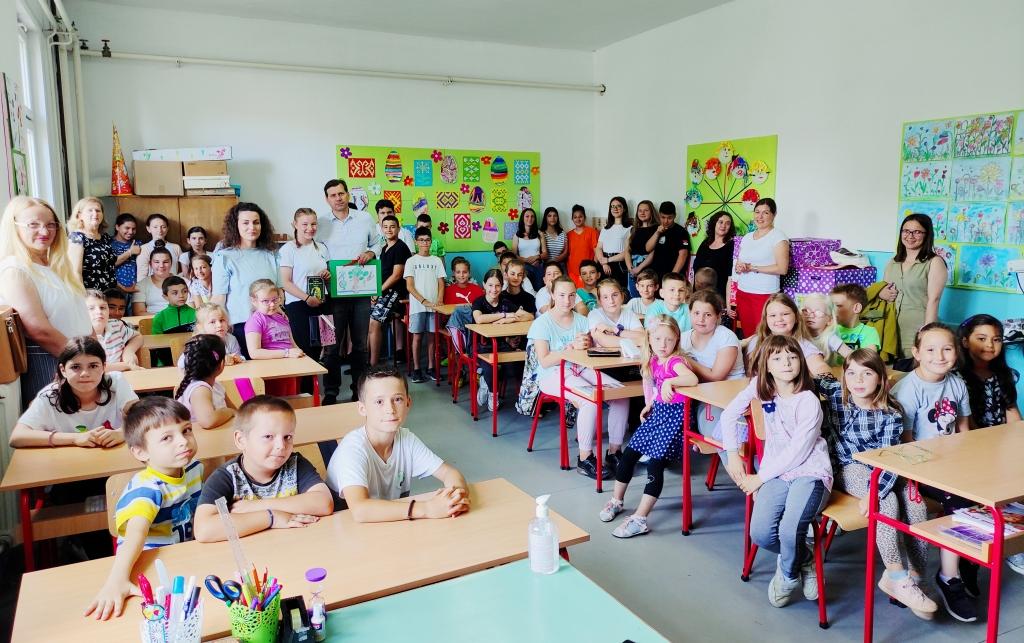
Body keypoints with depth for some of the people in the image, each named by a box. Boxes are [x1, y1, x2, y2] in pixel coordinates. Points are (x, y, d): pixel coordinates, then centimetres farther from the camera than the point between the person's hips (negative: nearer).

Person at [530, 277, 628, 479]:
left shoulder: (581, 320, 13)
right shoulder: (542, 323, -3)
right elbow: (544, 361, -11)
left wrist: (585, 345, -16)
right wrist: (572, 347, -19)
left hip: (582, 370, 6)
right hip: (553, 374, -5)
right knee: (592, 400, -32)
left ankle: (614, 451, -6)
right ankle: (585, 459, -20)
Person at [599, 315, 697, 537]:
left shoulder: (675, 361, -17)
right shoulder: (653, 361, 6)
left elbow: (693, 379, -38)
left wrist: (669, 381, -43)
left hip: (674, 415, -8)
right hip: (658, 411, 8)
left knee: (655, 463, -14)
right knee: (629, 453, 7)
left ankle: (639, 519, -10)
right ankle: (616, 501, 25)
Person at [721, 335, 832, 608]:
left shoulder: (809, 402, -14)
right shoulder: (760, 386, 0)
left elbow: (797, 453, -14)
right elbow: (729, 415, 10)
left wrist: (760, 478, -9)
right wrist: (733, 454, 5)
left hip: (810, 472, -4)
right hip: (777, 472, 4)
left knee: (789, 530, -29)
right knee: (760, 534, -19)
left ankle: (789, 574, 8)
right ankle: (804, 561, 15)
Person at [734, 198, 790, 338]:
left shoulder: (778, 237, -4)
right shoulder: (747, 237, 15)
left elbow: (782, 269, -12)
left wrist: (752, 267, -12)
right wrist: (739, 268, -3)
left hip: (764, 295, -6)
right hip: (742, 293, 6)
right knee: (747, 335, 3)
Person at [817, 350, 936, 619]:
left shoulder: (891, 413, -10)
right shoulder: (836, 394, -7)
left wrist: (874, 491, -30)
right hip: (850, 468, -2)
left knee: (916, 504, -22)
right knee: (888, 502, -27)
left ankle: (914, 578, -10)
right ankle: (896, 576, -20)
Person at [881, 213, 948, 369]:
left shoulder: (934, 262, -3)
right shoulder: (892, 263, 15)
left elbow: (933, 300, -9)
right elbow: (882, 290, 25)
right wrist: (881, 294, 0)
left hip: (917, 334, -5)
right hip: (891, 332, 5)